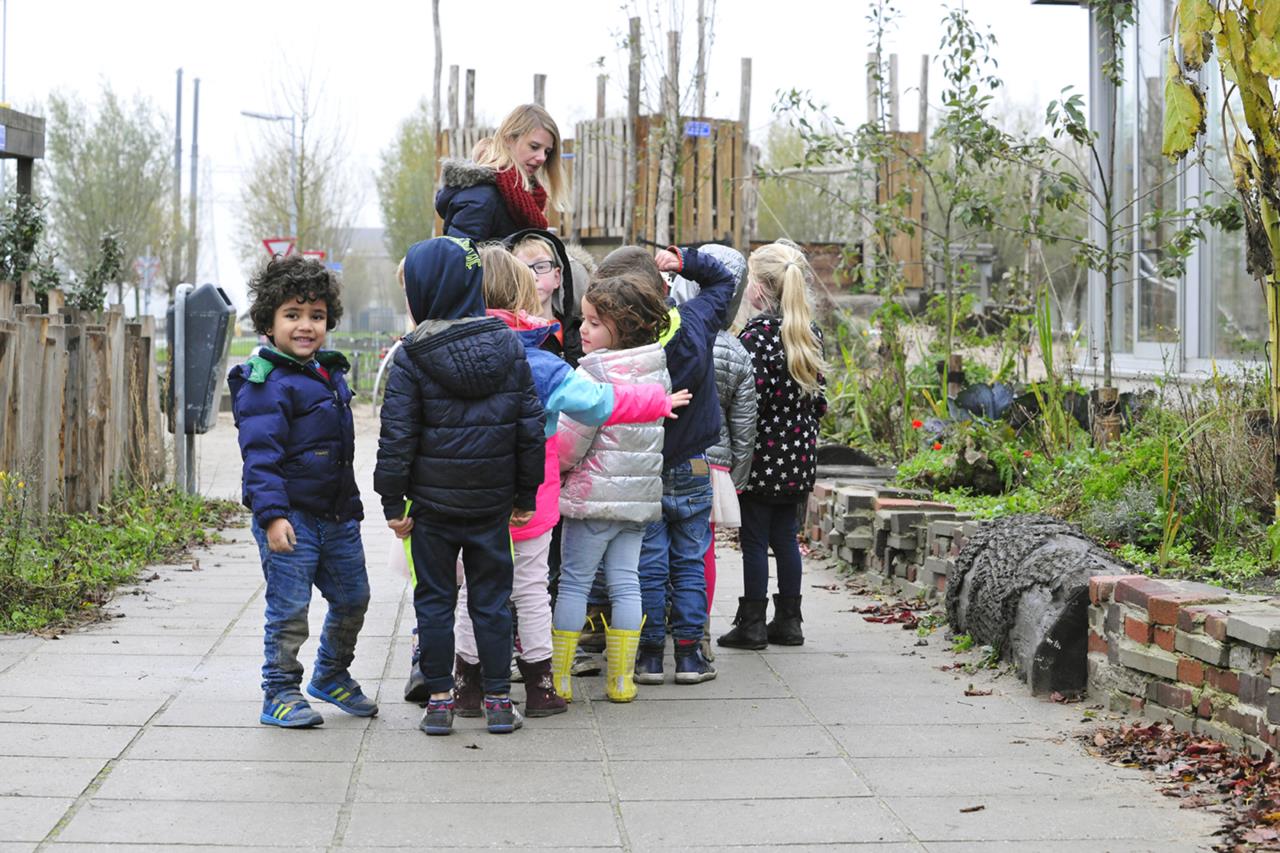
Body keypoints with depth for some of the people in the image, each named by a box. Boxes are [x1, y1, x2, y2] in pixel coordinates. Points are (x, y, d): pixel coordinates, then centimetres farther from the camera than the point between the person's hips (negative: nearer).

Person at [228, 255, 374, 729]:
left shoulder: (331, 374, 13)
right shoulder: (264, 382, -13)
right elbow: (259, 455, -18)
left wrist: (351, 503, 25)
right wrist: (272, 515, -25)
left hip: (336, 515, 8)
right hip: (289, 516, -8)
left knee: (352, 598, 16)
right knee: (289, 608, -3)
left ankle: (332, 676, 36)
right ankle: (280, 694, 10)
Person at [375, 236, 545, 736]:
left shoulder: (412, 358, -10)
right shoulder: (508, 348, 0)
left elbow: (397, 436, -10)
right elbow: (530, 427, 2)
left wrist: (392, 502, -1)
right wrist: (526, 496, 9)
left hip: (433, 504, -2)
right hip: (492, 503, 3)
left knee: (434, 600, 9)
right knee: (491, 600, 10)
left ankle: (439, 700, 11)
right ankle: (499, 701, 12)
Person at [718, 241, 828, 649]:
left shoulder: (759, 331, -14)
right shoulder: (810, 332, 8)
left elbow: (751, 395, -19)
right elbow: (817, 393, 13)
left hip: (764, 450, -7)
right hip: (798, 451, 7)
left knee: (754, 539, 0)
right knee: (785, 536, 13)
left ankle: (752, 623, 3)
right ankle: (788, 620, 16)